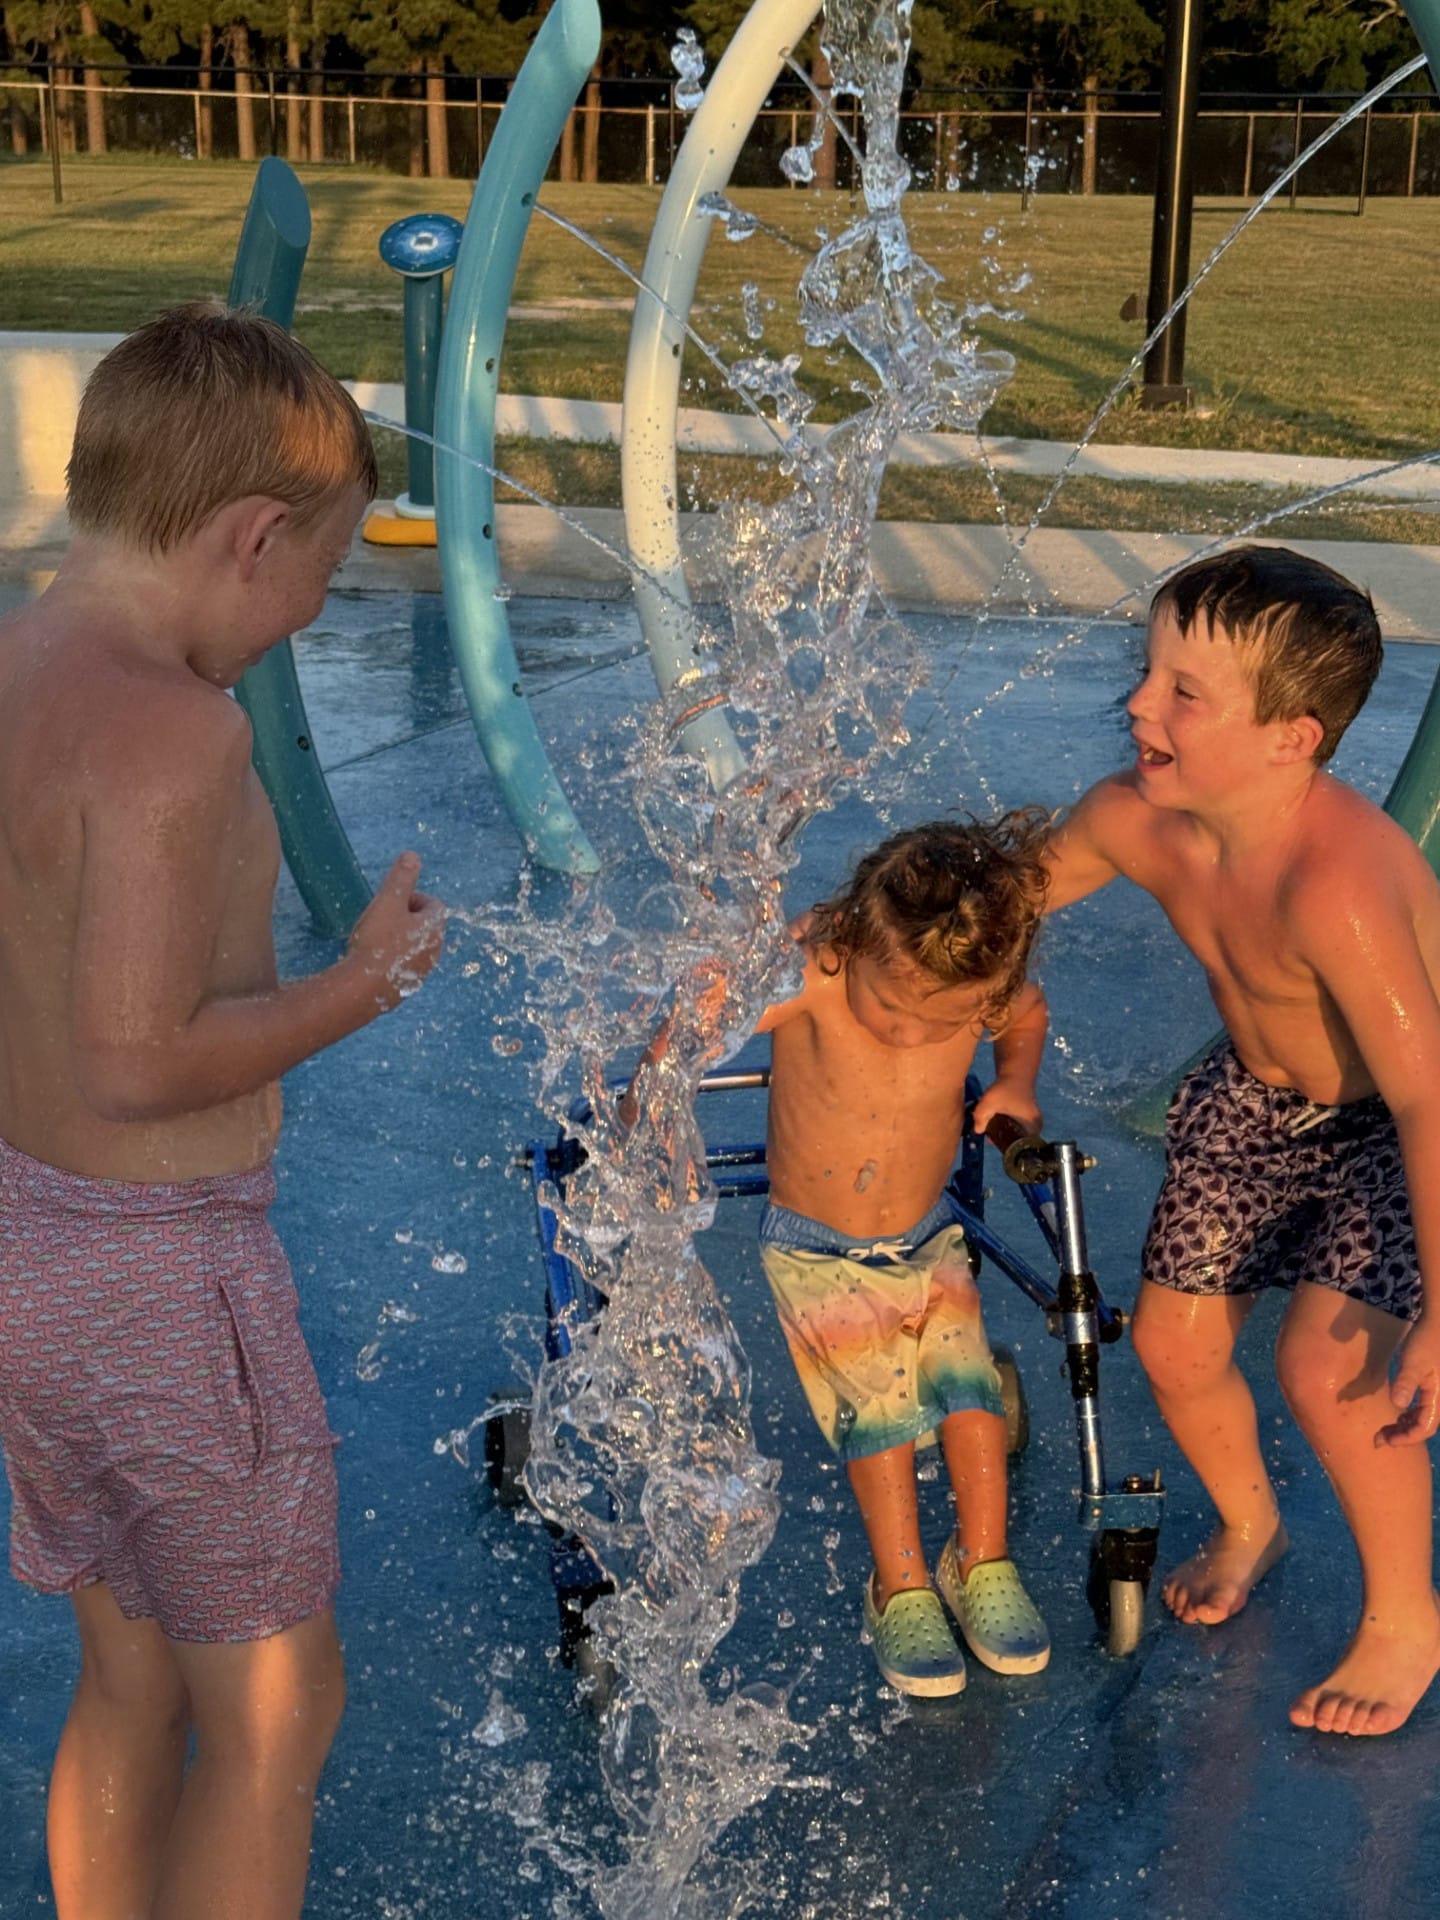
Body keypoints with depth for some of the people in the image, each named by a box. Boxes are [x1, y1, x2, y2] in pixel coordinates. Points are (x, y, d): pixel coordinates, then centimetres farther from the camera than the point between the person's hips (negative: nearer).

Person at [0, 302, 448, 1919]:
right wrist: (364, 985, -12)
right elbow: (139, 1061, -25)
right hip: (158, 1268, -8)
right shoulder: (167, 725, -23)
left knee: (131, 1683, 23)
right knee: (274, 1712, 10)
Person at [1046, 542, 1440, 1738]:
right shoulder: (1132, 823, -21)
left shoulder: (1333, 885, -43)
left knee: (1330, 1363, -20)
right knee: (1174, 1341, 7)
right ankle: (1248, 1524, 42)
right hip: (1254, 1102, 7)